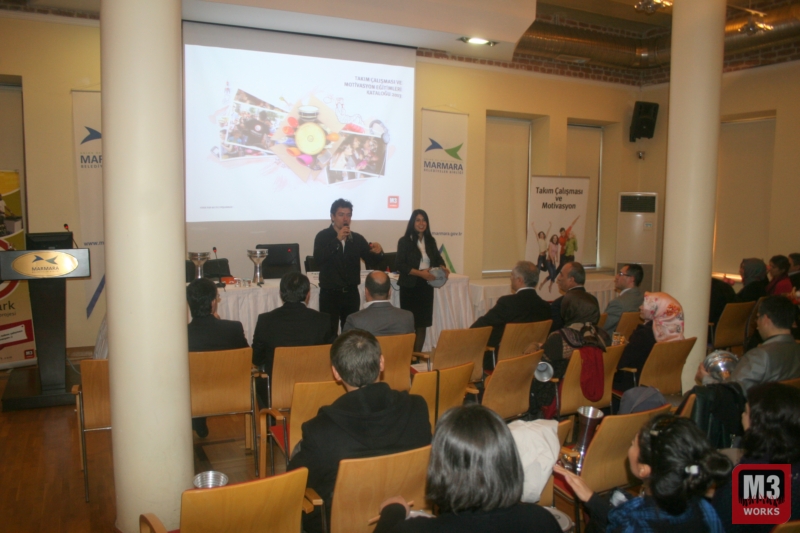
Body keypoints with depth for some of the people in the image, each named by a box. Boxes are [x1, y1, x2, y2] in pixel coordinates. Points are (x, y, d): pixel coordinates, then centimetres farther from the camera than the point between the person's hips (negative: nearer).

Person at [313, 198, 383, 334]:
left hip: (352, 293, 3)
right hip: (330, 293, -3)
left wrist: (377, 253, -20)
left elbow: (371, 261, 2)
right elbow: (318, 258, -21)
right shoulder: (323, 236, -4)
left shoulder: (357, 238, 6)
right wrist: (337, 240, -24)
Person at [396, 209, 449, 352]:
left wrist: (442, 267, -6)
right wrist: (420, 273, -21)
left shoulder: (431, 241, 9)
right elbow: (399, 265, -13)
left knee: (423, 323, 8)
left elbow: (437, 258, 17)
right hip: (410, 286, -5)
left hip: (426, 286, 5)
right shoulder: (404, 241, -7)